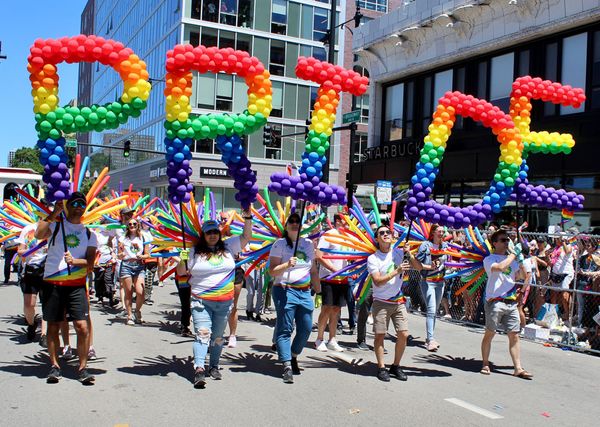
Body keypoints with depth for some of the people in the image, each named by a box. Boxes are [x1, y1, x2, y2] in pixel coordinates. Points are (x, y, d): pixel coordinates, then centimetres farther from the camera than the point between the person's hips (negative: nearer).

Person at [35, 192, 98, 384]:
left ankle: (83, 368, 2)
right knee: (53, 325, 7)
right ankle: (54, 366, 20)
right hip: (52, 284, -1)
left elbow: (90, 262, 3)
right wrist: (53, 214, -15)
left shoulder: (89, 234, 12)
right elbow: (38, 234, -17)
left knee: (82, 327, -8)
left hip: (77, 285, 1)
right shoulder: (55, 225, 6)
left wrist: (75, 261, -15)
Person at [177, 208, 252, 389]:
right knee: (203, 334, -14)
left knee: (217, 337, 13)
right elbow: (181, 272, 5)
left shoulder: (228, 247, 6)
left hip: (224, 302, 3)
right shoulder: (195, 252, 1)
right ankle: (199, 369, -21)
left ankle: (214, 366, 26)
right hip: (201, 302, -3)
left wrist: (247, 218, -2)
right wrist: (182, 260, -15)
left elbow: (246, 237, 9)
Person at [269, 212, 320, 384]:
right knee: (285, 329, -7)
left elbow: (313, 270, 22)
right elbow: (272, 271, -6)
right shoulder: (280, 244, -1)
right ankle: (287, 366, -7)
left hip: (305, 292, 5)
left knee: (306, 328, 5)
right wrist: (287, 264, -22)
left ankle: (293, 357, 26)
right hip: (285, 290, -5)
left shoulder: (308, 244, 14)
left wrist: (318, 289, 20)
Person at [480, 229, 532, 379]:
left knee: (514, 336, 2)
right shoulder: (489, 259, -2)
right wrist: (514, 253, -13)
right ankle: (485, 364, 15)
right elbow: (500, 267, -23)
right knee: (489, 334, 3)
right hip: (495, 302, -5)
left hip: (511, 302, 5)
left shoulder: (511, 259, 18)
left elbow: (522, 276, 12)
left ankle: (518, 368, 4)